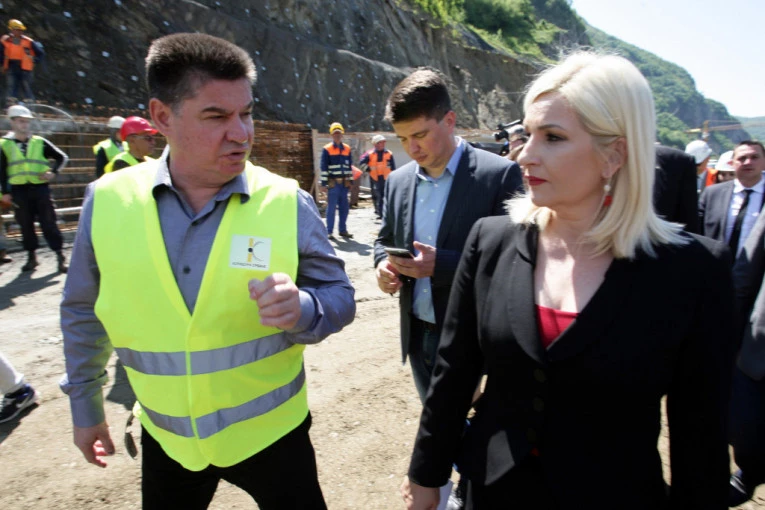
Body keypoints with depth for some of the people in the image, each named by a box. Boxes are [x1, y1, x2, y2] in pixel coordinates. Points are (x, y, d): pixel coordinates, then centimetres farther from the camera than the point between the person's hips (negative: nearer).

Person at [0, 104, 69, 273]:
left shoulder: (40, 142, 5)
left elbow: (62, 157, 10)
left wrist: (53, 172, -6)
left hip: (40, 188, -1)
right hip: (19, 191, 1)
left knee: (49, 223, -1)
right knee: (26, 225, 7)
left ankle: (60, 255, 3)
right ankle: (31, 257, 18)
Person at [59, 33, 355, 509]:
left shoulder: (288, 203, -15)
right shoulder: (107, 200, -9)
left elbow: (339, 296, -8)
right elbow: (85, 312, 4)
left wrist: (300, 308, -30)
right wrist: (86, 406, 13)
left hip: (270, 430, -2)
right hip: (165, 437, 3)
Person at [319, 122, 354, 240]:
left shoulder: (347, 149, 12)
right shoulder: (327, 149, -2)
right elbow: (324, 168, -5)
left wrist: (350, 180, 13)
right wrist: (324, 183, -9)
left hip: (344, 183, 5)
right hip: (333, 183, -5)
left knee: (344, 207, 8)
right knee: (331, 207, -2)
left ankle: (343, 230, 19)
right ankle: (329, 231, 3)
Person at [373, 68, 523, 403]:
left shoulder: (500, 175, -12)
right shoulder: (398, 181, 5)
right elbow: (385, 240, 15)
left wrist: (441, 264, -25)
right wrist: (383, 263, -8)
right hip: (418, 335, 5)